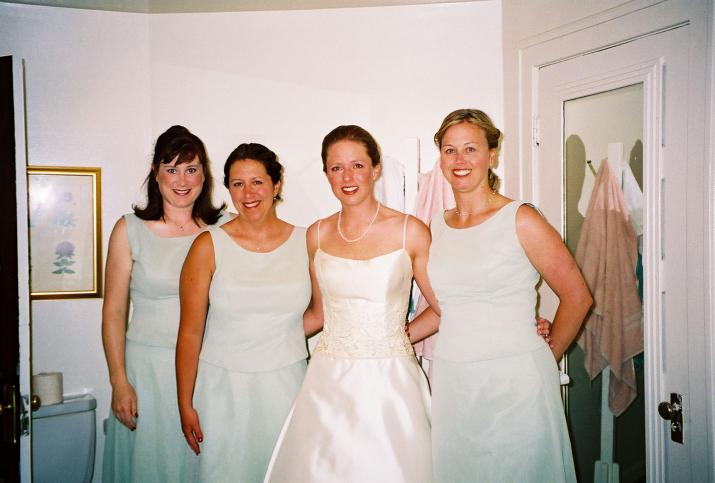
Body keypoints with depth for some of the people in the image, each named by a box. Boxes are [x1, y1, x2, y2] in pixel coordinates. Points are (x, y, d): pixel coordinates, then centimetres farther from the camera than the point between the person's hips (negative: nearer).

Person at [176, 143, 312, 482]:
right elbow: (190, 332, -5)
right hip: (225, 389, -1)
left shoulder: (305, 242, -1)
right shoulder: (209, 246, -6)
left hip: (286, 383, 2)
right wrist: (185, 405, -4)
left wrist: (276, 337, -1)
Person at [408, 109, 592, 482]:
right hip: (451, 379, 5)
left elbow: (576, 297, -1)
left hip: (513, 382, -4)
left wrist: (547, 356, 5)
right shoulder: (436, 228, 7)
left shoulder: (520, 220, -8)